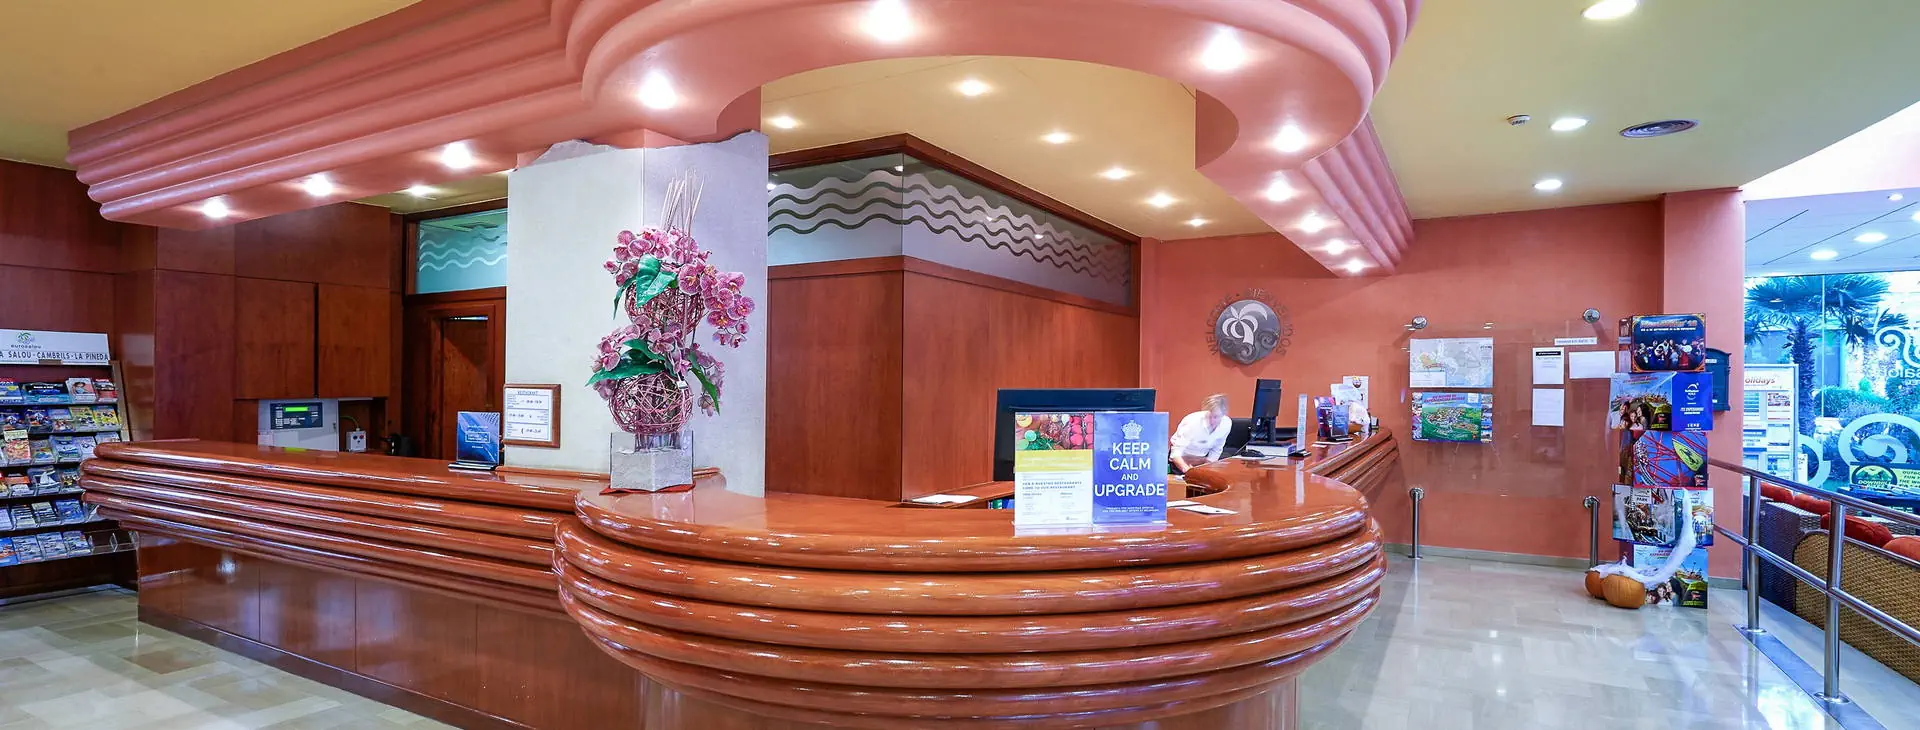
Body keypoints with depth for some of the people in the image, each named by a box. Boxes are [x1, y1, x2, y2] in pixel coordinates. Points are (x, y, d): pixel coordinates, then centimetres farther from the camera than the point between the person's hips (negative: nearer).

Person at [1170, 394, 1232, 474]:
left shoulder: (1227, 424, -14)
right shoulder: (1193, 422, -29)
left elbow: (1215, 452, -1)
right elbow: (1176, 453, -33)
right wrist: (1186, 468, -50)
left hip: (1202, 462, 4)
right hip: (1180, 461, -4)